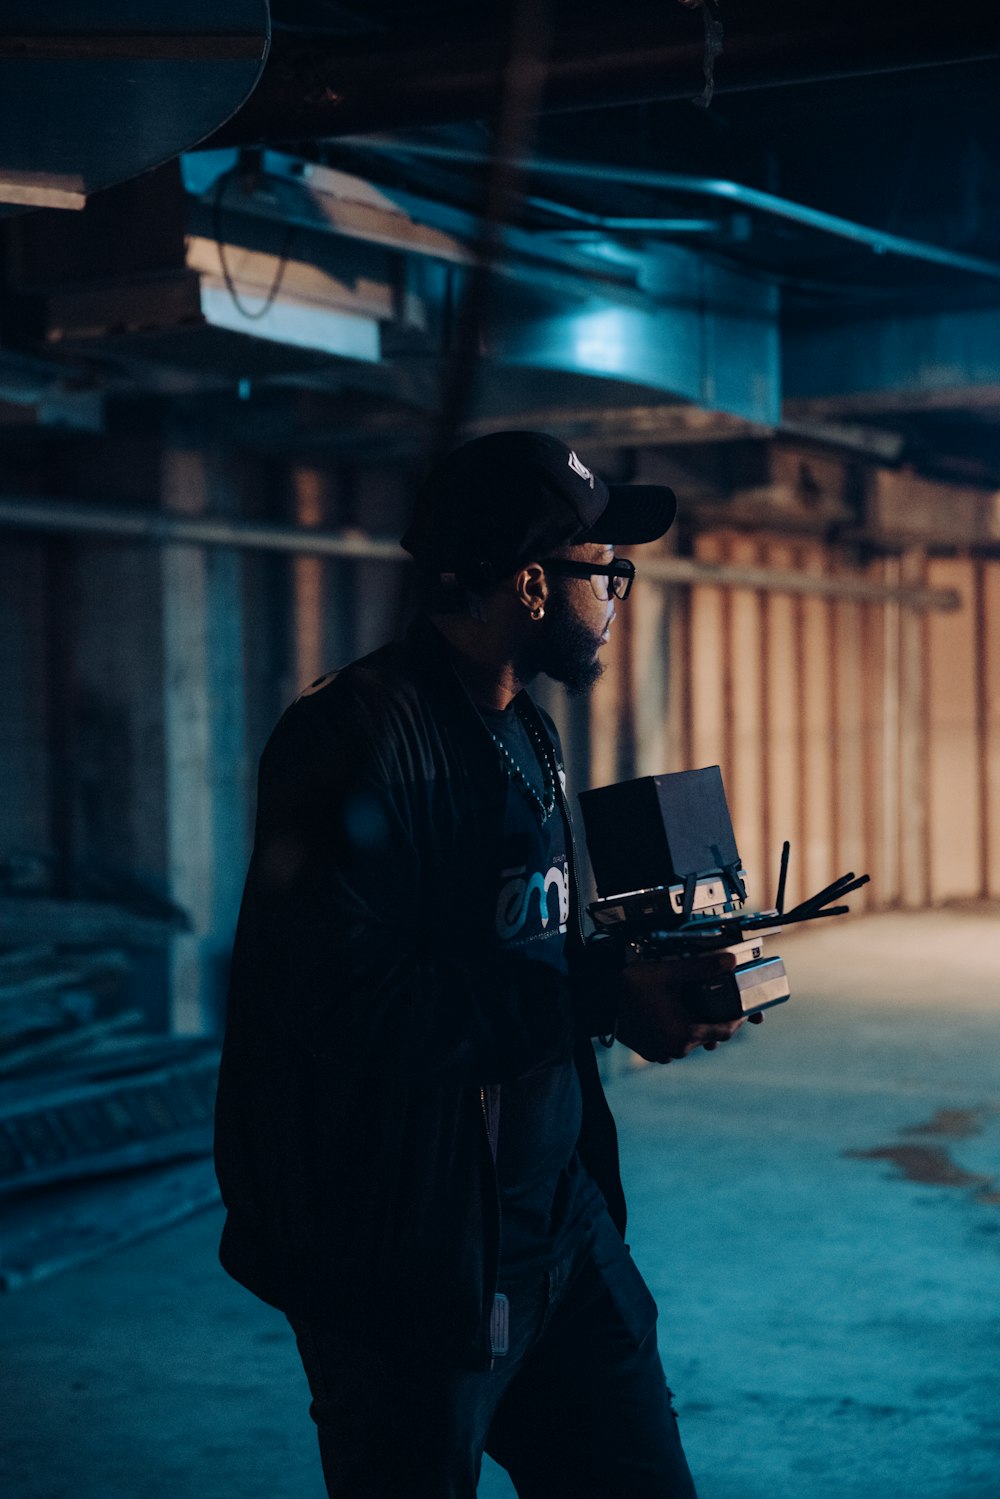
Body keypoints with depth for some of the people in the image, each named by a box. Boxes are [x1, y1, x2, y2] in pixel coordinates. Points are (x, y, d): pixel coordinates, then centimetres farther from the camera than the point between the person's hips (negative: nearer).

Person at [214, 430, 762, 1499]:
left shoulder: (526, 737, 14)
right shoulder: (355, 738, -17)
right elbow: (353, 1001, -27)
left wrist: (642, 978, 0)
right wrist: (600, 998, -23)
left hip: (558, 1228, 9)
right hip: (411, 1261, -8)